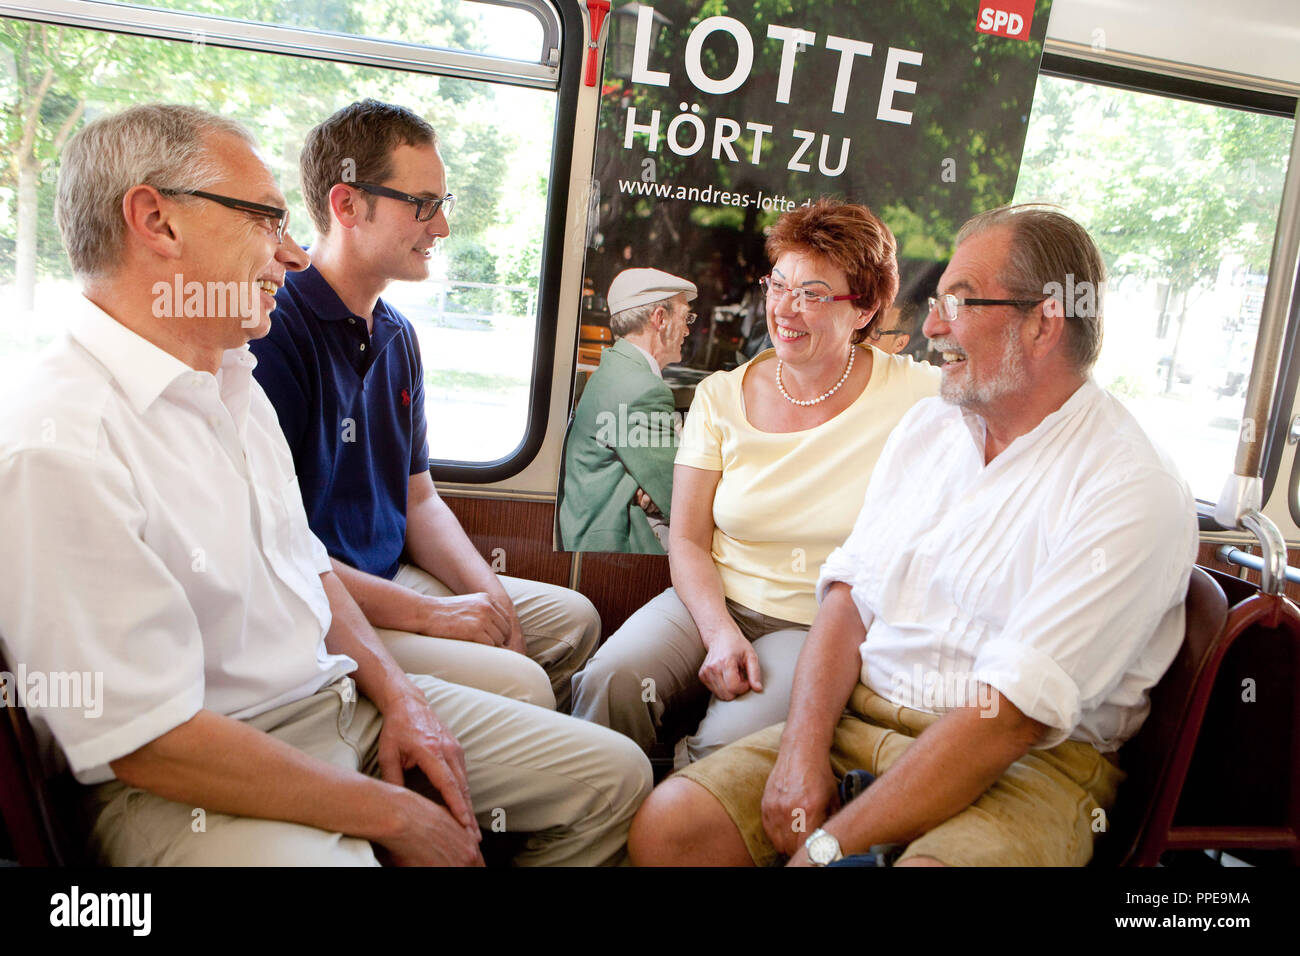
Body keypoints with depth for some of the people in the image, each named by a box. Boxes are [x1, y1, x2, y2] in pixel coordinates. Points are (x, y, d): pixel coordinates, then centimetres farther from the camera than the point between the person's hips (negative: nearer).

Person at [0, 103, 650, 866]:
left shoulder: (235, 384, 11)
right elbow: (151, 742, -22)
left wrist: (397, 693, 2)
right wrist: (395, 816, -15)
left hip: (343, 692, 9)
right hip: (187, 783, -8)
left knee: (615, 776, 3)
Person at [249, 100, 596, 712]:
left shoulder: (397, 337, 12)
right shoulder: (271, 330, -19)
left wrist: (486, 591, -2)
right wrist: (428, 614, -18)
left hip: (392, 581, 9)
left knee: (573, 618, 11)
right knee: (517, 684, -24)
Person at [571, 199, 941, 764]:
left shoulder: (916, 395, -2)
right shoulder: (721, 396, 5)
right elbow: (687, 541, 4)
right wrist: (720, 633, -14)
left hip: (823, 630, -2)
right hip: (715, 603, 3)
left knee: (732, 742, -30)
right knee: (609, 680, -25)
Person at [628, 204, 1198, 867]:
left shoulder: (1133, 493, -13)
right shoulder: (925, 425, 10)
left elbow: (1011, 716, -19)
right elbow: (849, 594, 5)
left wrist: (833, 844, -19)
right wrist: (803, 750, -11)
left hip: (1030, 760, -5)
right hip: (856, 722, 5)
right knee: (665, 827, -13)